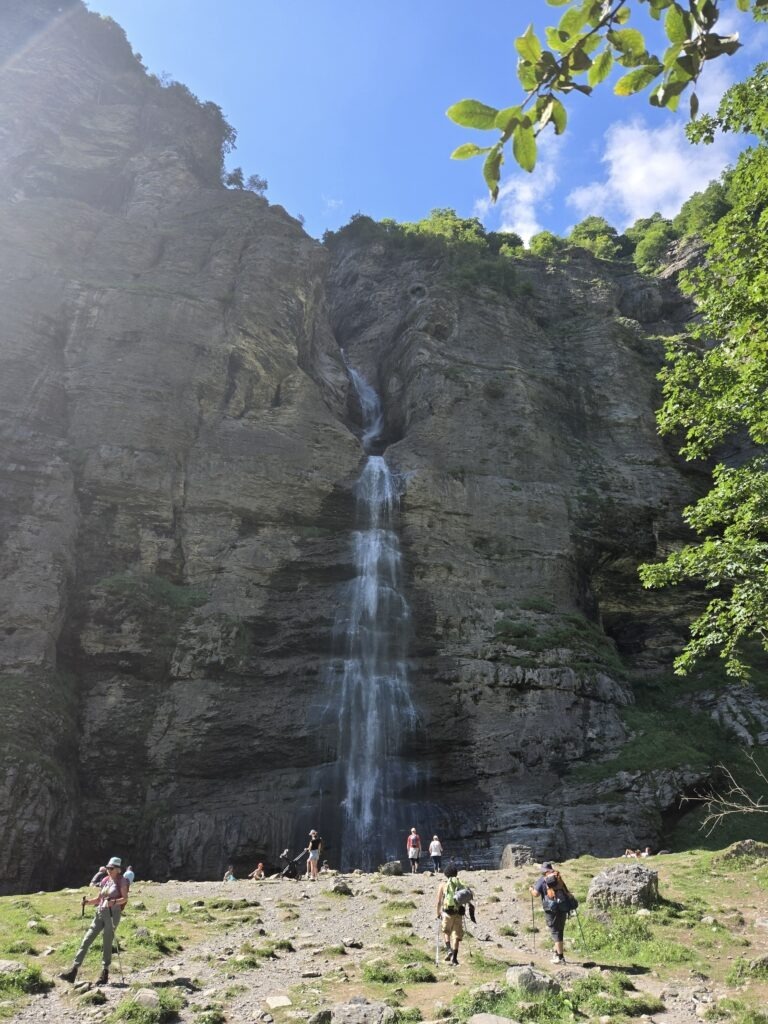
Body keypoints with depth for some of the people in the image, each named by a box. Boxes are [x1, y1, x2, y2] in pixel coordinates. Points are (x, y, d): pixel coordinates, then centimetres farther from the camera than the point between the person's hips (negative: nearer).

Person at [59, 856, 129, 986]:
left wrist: (114, 902, -27)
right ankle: (74, 970, 1)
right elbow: (98, 899, 18)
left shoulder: (121, 881, -2)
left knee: (107, 943, -3)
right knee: (86, 940, -1)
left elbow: (125, 898, -10)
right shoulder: (105, 880, 14)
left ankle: (105, 973, 9)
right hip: (100, 913, 6)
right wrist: (87, 902, 1)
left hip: (113, 913, -6)